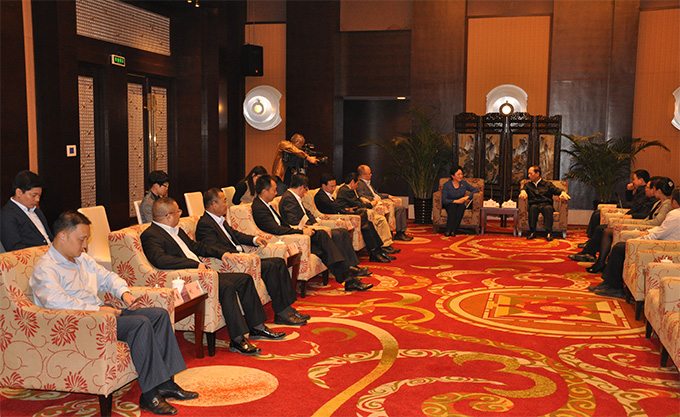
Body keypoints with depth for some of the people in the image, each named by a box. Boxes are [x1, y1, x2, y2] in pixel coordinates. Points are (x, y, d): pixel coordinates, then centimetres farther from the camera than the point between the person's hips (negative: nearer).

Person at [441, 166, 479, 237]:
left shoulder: (464, 183, 3)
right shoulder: (447, 185, -8)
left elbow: (476, 190, 4)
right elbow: (444, 200, -13)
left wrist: (467, 197, -12)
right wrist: (455, 201, -25)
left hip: (460, 204, 2)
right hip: (449, 204, -2)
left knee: (462, 206, -33)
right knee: (453, 206, -37)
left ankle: (453, 231, -37)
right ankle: (448, 230, -39)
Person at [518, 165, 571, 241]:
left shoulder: (547, 184, 20)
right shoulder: (528, 185, 23)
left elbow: (556, 190, 5)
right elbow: (523, 189, 3)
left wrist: (563, 193, -18)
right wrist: (523, 191, -23)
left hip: (546, 204, -1)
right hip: (534, 204, 1)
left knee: (548, 208, -35)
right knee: (533, 207, -35)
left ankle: (549, 233, -43)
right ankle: (532, 232, -37)